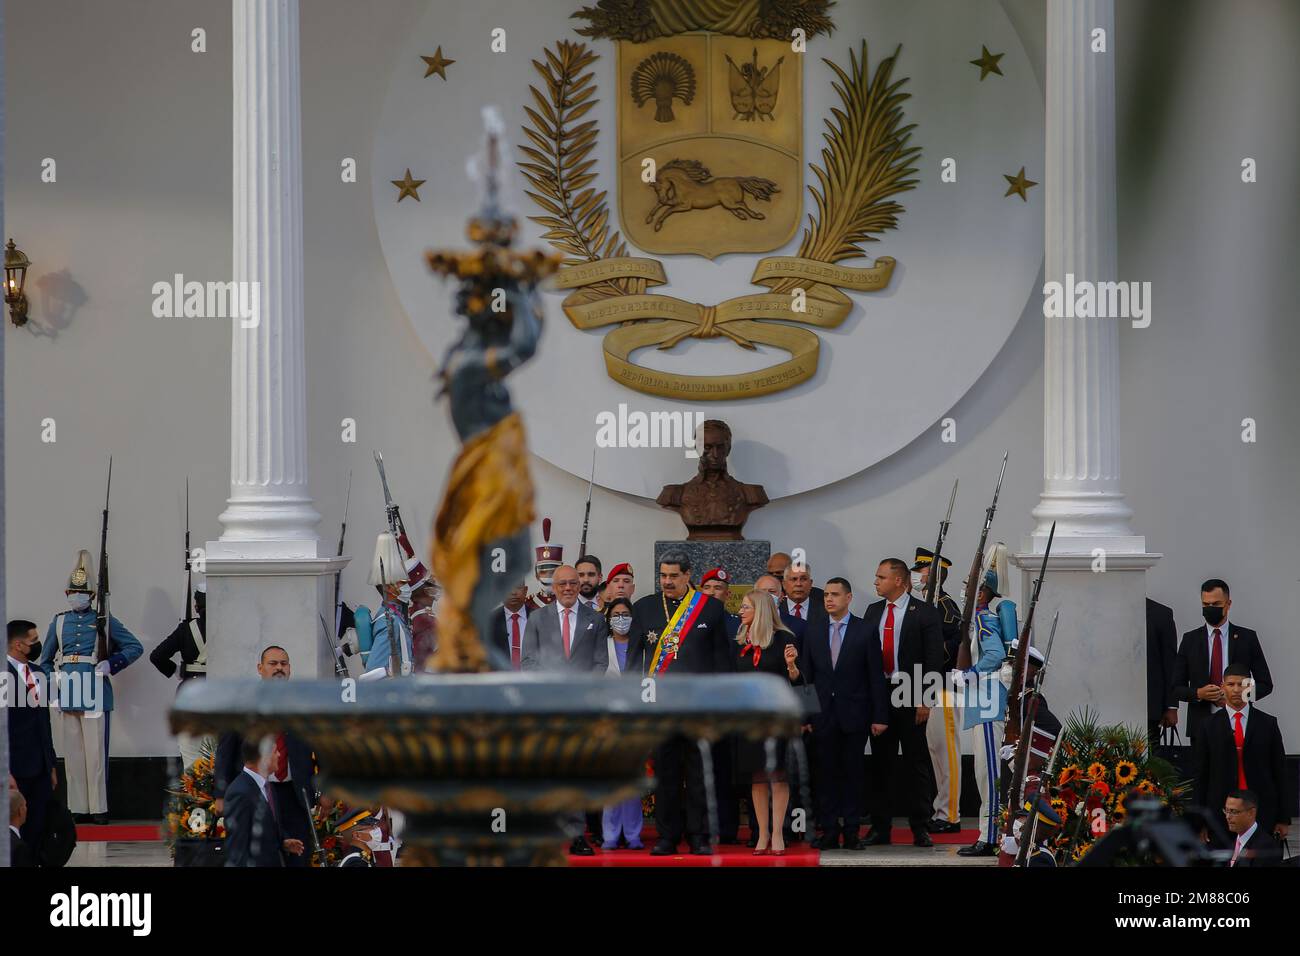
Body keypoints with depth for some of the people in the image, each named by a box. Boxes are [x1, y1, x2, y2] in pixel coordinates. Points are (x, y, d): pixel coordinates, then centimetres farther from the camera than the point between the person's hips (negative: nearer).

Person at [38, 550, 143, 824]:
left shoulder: (104, 621, 5)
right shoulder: (59, 622, 14)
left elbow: (135, 647, 7)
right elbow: (44, 660, 22)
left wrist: (111, 663, -6)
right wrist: (52, 678, 3)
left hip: (95, 691, -3)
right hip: (68, 693, 3)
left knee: (96, 751, -6)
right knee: (73, 751, 3)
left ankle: (99, 808, -2)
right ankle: (78, 808, 7)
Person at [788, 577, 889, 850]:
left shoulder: (865, 631, -1)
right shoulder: (813, 630, 7)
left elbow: (876, 677, -1)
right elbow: (807, 674, 5)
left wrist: (880, 716, -4)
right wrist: (793, 665, -18)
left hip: (853, 713, -2)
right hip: (823, 714, 2)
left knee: (853, 773, 2)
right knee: (826, 774, 3)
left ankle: (851, 831, 6)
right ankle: (829, 831, 6)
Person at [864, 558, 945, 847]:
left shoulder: (924, 613, -3)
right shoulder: (873, 612, 12)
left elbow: (934, 659, -6)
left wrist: (925, 699, -12)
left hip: (910, 695, -4)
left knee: (916, 763, 1)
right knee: (880, 763, 6)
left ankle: (920, 828, 5)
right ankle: (880, 828, 11)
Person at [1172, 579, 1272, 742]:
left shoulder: (1247, 638, 6)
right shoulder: (1190, 640, 9)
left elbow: (1265, 684, 7)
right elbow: (1177, 688, 10)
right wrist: (1198, 694, -11)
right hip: (1201, 726, 1)